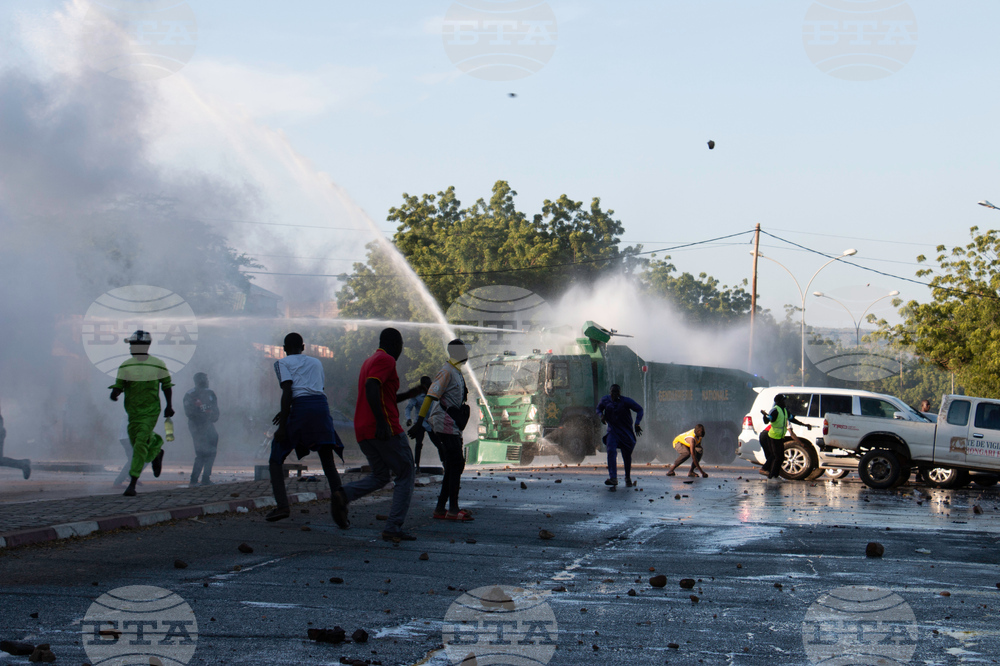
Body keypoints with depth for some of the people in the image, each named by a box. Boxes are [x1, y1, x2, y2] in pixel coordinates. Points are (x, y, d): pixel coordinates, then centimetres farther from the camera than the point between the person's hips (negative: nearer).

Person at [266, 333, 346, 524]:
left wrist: (283, 425, -7)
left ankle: (282, 505, -10)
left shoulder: (282, 363, 11)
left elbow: (287, 392, -4)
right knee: (328, 463, 5)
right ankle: (339, 511, -11)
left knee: (276, 459, 8)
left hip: (300, 407, -4)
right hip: (322, 407, 4)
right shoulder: (316, 362, 27)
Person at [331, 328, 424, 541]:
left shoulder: (369, 361, 23)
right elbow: (371, 387, -24)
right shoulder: (386, 360, -7)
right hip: (386, 428, -9)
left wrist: (408, 394, 31)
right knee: (405, 475, 1)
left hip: (362, 431, 9)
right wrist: (381, 422, -28)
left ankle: (344, 494, -8)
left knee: (379, 476, 18)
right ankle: (393, 528, -8)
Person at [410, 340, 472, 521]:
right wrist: (420, 421, -25)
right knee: (456, 464, -12)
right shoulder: (447, 372, -11)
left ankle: (440, 508, 11)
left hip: (453, 426, 10)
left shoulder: (457, 373, 19)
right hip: (445, 425, -10)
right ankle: (453, 509, -13)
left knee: (453, 467, 9)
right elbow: (431, 396, -18)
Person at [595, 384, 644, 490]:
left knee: (627, 455, 7)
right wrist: (601, 415, -6)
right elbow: (599, 408, 18)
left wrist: (637, 424, -17)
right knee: (611, 451, -23)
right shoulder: (605, 400, 0)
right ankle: (613, 478, -33)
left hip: (626, 432, -1)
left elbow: (639, 410, -5)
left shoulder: (626, 401, -10)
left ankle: (628, 478, 32)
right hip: (613, 431, 1)